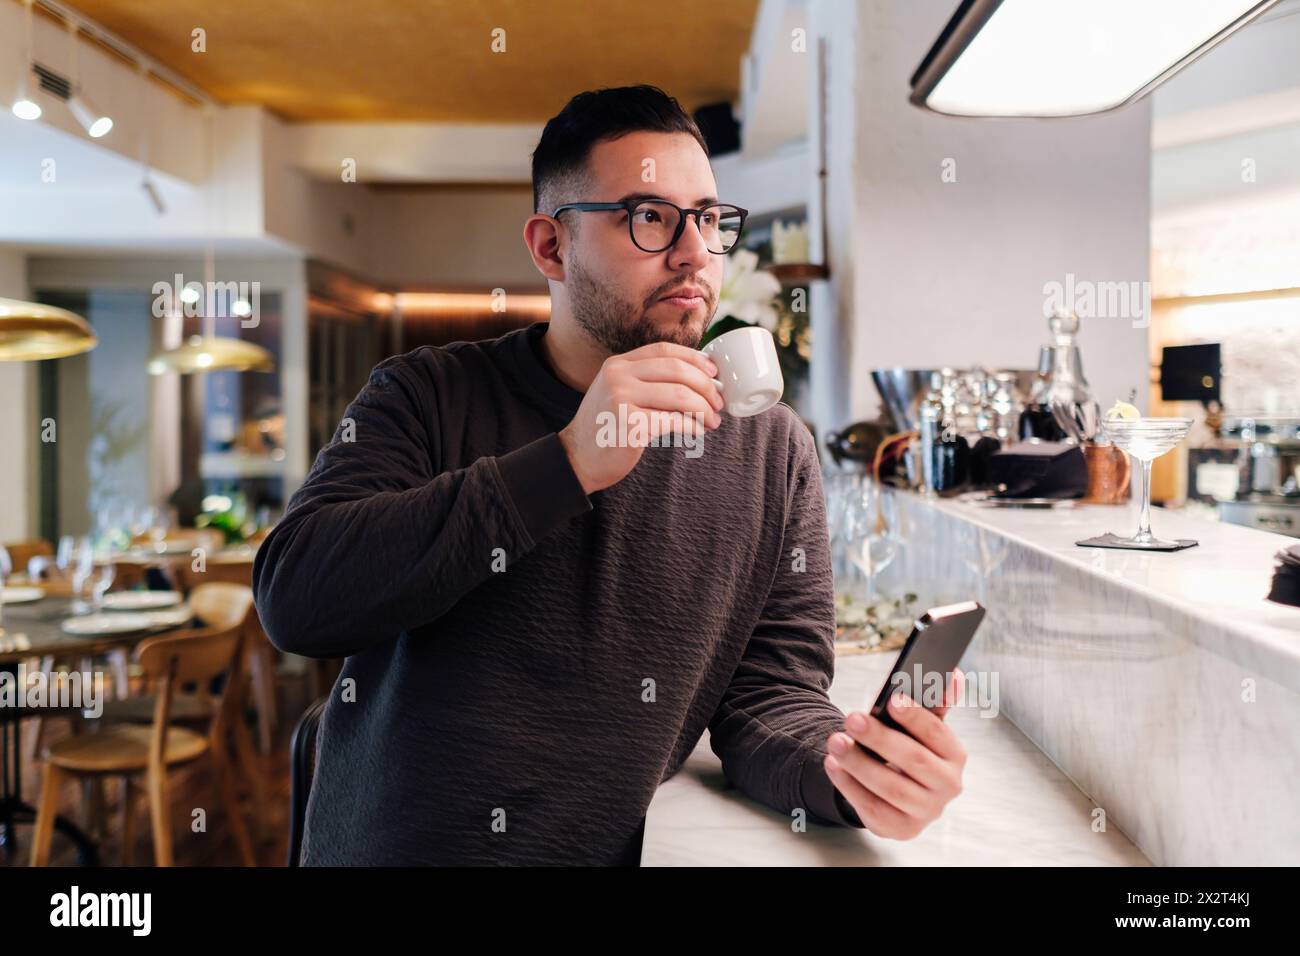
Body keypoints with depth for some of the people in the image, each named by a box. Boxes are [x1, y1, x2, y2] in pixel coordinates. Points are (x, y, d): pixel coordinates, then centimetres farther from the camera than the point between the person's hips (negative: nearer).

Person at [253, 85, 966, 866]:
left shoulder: (772, 450, 3)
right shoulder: (428, 395, -2)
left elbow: (768, 691, 1)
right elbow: (293, 598, -15)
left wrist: (842, 769, -21)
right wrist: (567, 465, -22)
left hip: (618, 851, 1)